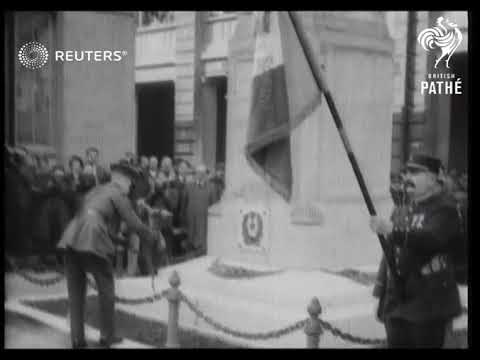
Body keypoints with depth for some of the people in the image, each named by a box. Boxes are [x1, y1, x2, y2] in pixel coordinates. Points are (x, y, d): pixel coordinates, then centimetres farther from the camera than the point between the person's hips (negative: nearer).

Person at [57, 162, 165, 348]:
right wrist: (157, 239, 13)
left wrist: (116, 235, 49)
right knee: (106, 290, 9)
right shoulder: (118, 195, 5)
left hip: (71, 240, 7)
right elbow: (135, 224, 1)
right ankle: (107, 336, 18)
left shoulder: (95, 191, 27)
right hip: (93, 242, -7)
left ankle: (77, 338, 14)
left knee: (76, 291, 13)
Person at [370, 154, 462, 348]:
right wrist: (380, 294, 14)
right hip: (396, 303, 7)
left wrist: (393, 230, -36)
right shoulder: (402, 211, 15)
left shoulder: (445, 209, -7)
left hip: (428, 305, -7)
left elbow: (431, 239, -27)